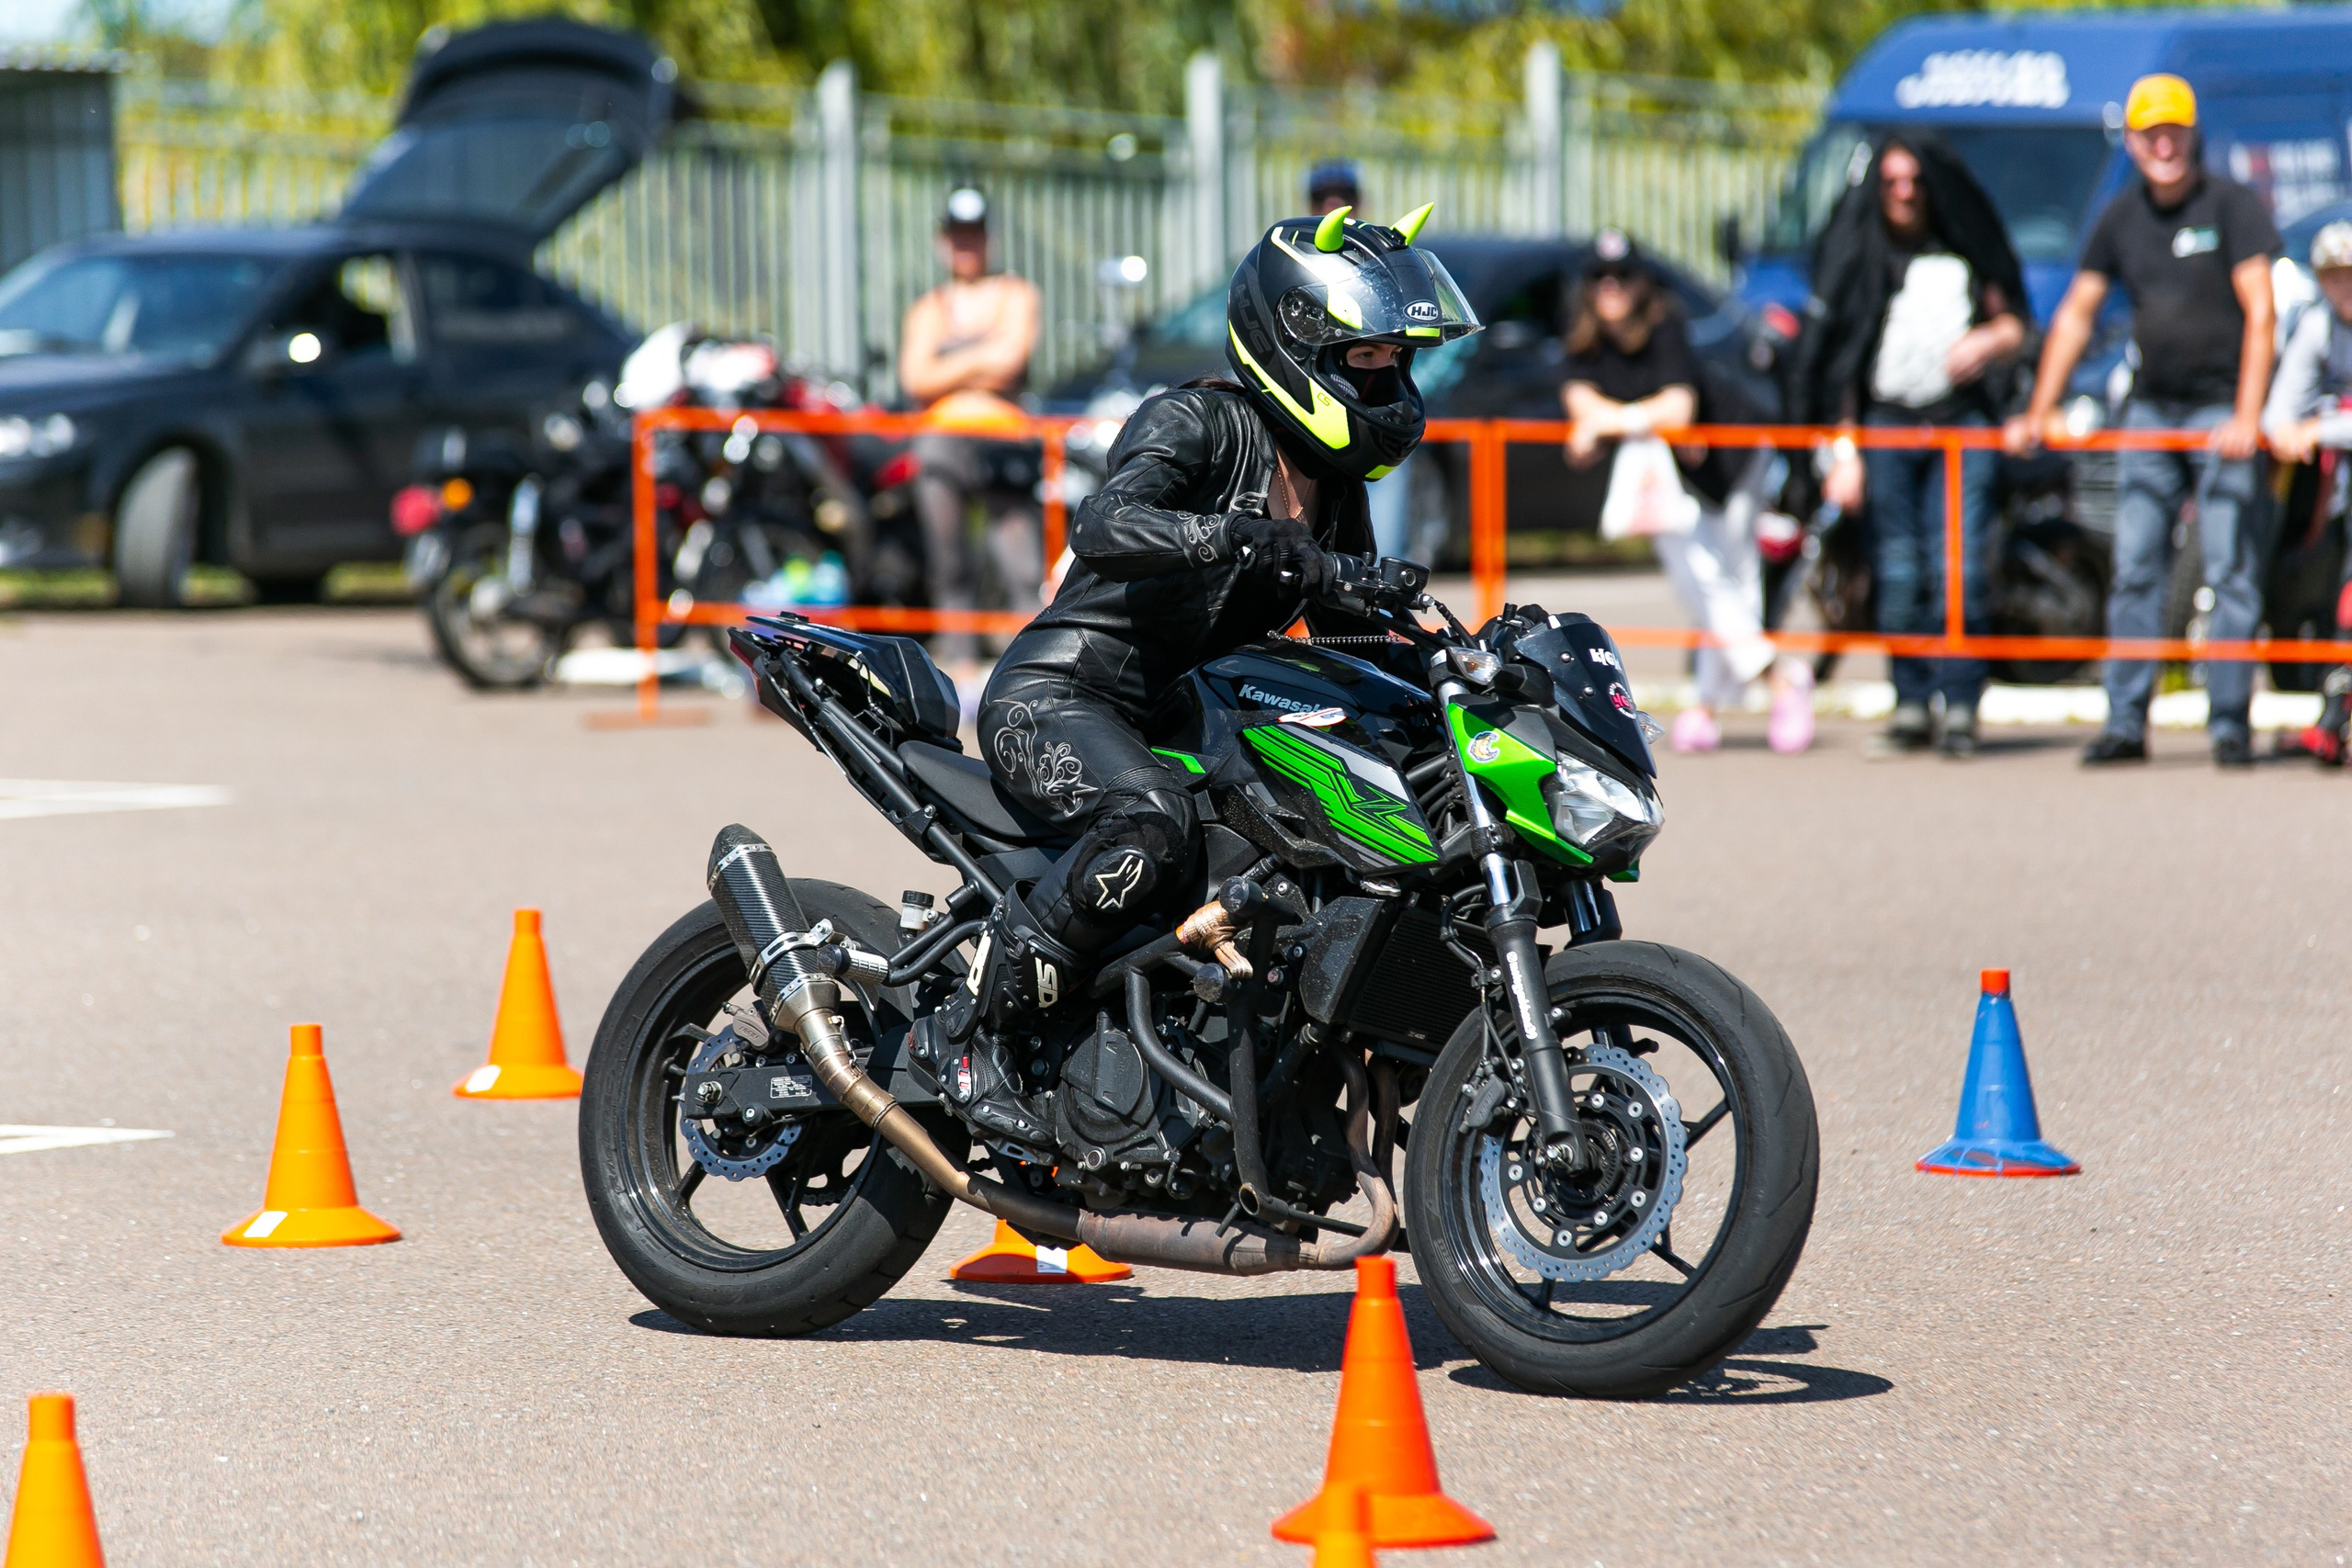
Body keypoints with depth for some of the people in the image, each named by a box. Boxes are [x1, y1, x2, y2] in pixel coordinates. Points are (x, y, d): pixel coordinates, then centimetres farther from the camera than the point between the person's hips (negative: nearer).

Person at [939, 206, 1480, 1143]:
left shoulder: (1333, 486, 14)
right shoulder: (1197, 422, -11)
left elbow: (1354, 640, 17)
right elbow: (1102, 526, -30)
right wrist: (1237, 536, -44)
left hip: (1176, 722, 9)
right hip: (1056, 698, -9)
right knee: (1152, 822, -38)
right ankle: (981, 1025, -28)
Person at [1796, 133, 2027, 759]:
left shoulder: (1965, 250, 10)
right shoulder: (1860, 255, 8)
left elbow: (2013, 324, 19)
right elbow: (1839, 357, 6)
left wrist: (1988, 342, -6)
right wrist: (1843, 453, -1)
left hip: (1961, 425, 0)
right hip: (1885, 424, 0)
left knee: (1957, 572, -11)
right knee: (1898, 576, -4)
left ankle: (1960, 707, -8)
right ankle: (1911, 707, 3)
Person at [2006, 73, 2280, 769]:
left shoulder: (2231, 205, -7)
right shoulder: (2121, 219, 8)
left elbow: (2260, 312, -13)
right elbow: (2076, 314, 14)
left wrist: (2246, 418, -22)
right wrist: (2040, 413, 9)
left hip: (2221, 407, -5)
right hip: (2151, 410, 5)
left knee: (2230, 572, -6)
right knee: (2134, 567, 2)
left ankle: (2230, 723, -3)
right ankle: (2125, 723, 5)